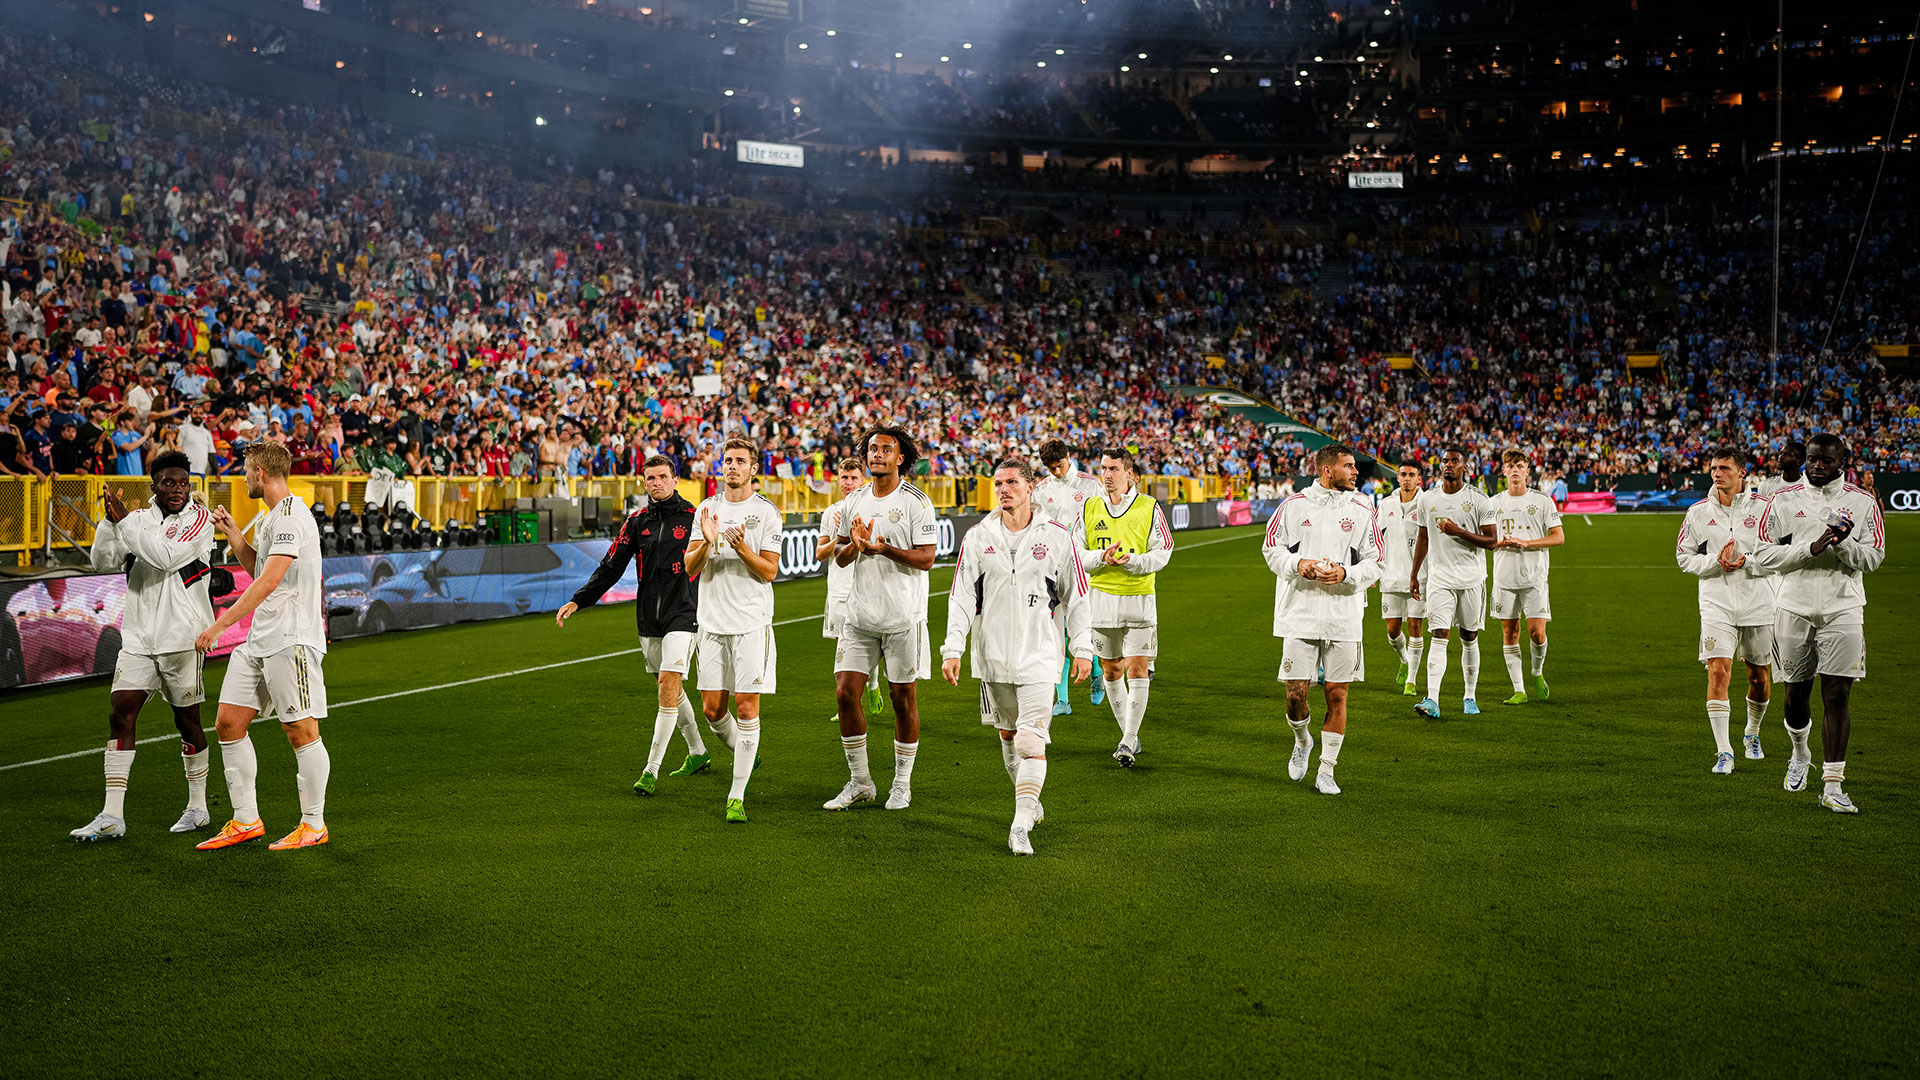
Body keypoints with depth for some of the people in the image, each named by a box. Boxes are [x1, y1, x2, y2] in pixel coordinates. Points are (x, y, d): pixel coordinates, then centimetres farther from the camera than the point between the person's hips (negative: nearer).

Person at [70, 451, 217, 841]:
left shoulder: (200, 518, -5)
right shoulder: (140, 517, 10)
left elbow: (167, 556, -20)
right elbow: (104, 563, 4)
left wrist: (124, 521, -18)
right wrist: (109, 522, -10)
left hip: (182, 637, -4)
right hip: (138, 636, 4)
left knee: (187, 720, 4)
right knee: (120, 713, -4)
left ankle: (197, 808, 20)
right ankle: (112, 817, 0)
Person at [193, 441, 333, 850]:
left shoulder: (291, 516, -15)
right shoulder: (271, 517, 18)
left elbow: (268, 581, -23)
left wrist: (221, 624, -22)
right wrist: (233, 533, 19)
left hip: (292, 640, -10)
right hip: (259, 640, 10)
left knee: (301, 731, -3)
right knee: (228, 723, 8)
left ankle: (314, 825, 9)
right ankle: (245, 821, 16)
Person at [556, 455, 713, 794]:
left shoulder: (693, 517, -4)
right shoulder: (636, 521, 6)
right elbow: (610, 567, 6)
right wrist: (577, 601, -2)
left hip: (682, 615, -5)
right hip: (648, 619, 5)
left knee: (669, 686, -14)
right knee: (669, 688, 14)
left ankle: (651, 770, -10)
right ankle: (698, 753, 32)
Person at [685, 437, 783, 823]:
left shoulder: (767, 512, -2)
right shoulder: (707, 509, 9)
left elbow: (769, 571, -5)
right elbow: (689, 567, 3)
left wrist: (742, 548, -22)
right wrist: (707, 543, -17)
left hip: (752, 623, -4)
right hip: (712, 622, 4)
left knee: (747, 707, -7)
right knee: (712, 708, 6)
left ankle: (737, 796, -2)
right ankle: (744, 754, 35)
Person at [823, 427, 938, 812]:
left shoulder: (916, 502, -6)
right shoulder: (854, 501, 11)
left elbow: (926, 558, -11)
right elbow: (839, 556, 13)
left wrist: (885, 549, -24)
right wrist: (854, 545, -9)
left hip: (903, 617, -4)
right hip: (860, 615, 5)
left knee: (903, 697, 4)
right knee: (846, 693, 0)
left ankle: (902, 783, 18)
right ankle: (859, 782, 14)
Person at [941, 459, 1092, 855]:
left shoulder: (1056, 537, -2)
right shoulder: (977, 537, 2)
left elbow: (1075, 596, 5)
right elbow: (961, 596, 2)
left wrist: (1082, 649, 3)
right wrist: (952, 649, -4)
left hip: (1038, 655, -3)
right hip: (992, 654, 3)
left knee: (1032, 741, -12)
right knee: (1007, 732, 15)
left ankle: (1021, 826, -9)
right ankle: (1030, 801, 36)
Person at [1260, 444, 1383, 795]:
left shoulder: (1362, 510, 5)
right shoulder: (1294, 505, 2)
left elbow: (1376, 562, 6)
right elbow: (1271, 548, 7)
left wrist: (1345, 574, -12)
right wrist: (1298, 565, -11)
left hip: (1344, 617, 1)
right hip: (1300, 613, -1)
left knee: (1337, 694, 2)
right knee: (1296, 691, -3)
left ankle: (1326, 771, 15)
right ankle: (1302, 741, 30)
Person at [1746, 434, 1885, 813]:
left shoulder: (1863, 502, 3)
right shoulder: (1783, 500, 3)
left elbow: (1873, 557, 0)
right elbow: (1764, 555, -3)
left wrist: (1842, 543, -19)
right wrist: (1811, 547, -16)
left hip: (1843, 608, -1)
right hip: (1795, 607, 1)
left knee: (1838, 694, -6)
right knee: (1796, 692, 9)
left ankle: (1832, 785, -3)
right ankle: (1799, 753, 38)